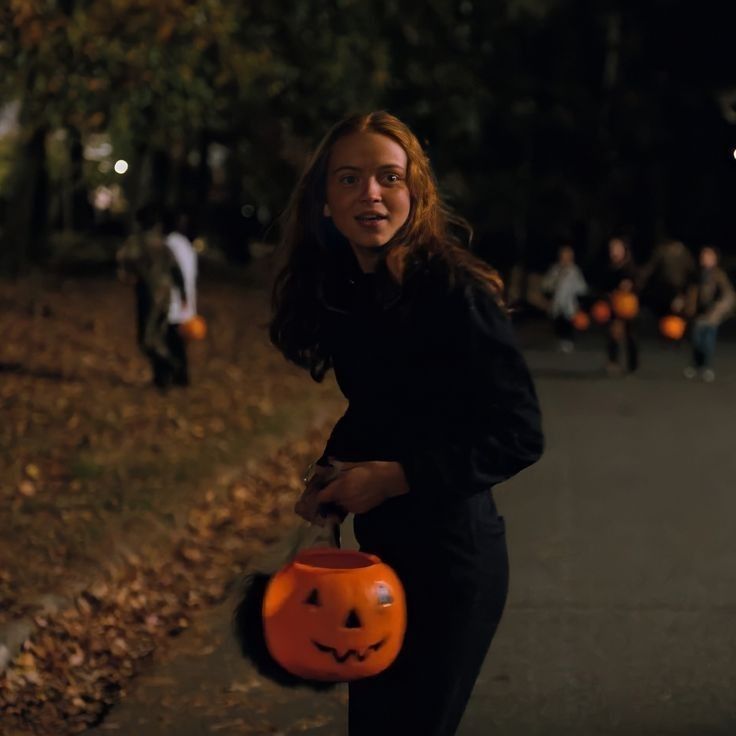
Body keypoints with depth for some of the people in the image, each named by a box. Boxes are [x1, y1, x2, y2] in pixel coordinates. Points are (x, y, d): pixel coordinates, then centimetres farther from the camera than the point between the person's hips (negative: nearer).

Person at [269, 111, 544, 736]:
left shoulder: (455, 292, -19)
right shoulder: (340, 289, 3)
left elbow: (520, 434, -19)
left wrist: (396, 476, -21)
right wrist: (331, 473, 0)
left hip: (451, 551, -7)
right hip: (376, 543, 7)